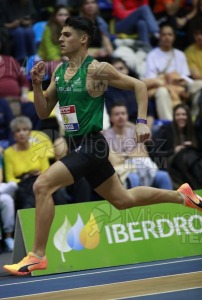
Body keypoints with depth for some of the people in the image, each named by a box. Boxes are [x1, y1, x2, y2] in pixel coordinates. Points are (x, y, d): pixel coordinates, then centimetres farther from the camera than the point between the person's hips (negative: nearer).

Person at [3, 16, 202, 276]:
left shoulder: (97, 69, -13)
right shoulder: (59, 71, 9)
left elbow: (139, 86, -6)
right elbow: (43, 112, 12)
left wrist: (141, 122, -14)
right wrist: (37, 84, -4)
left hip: (91, 146, -8)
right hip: (76, 147, 8)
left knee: (42, 186, -22)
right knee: (123, 200, 20)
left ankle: (37, 256, -15)